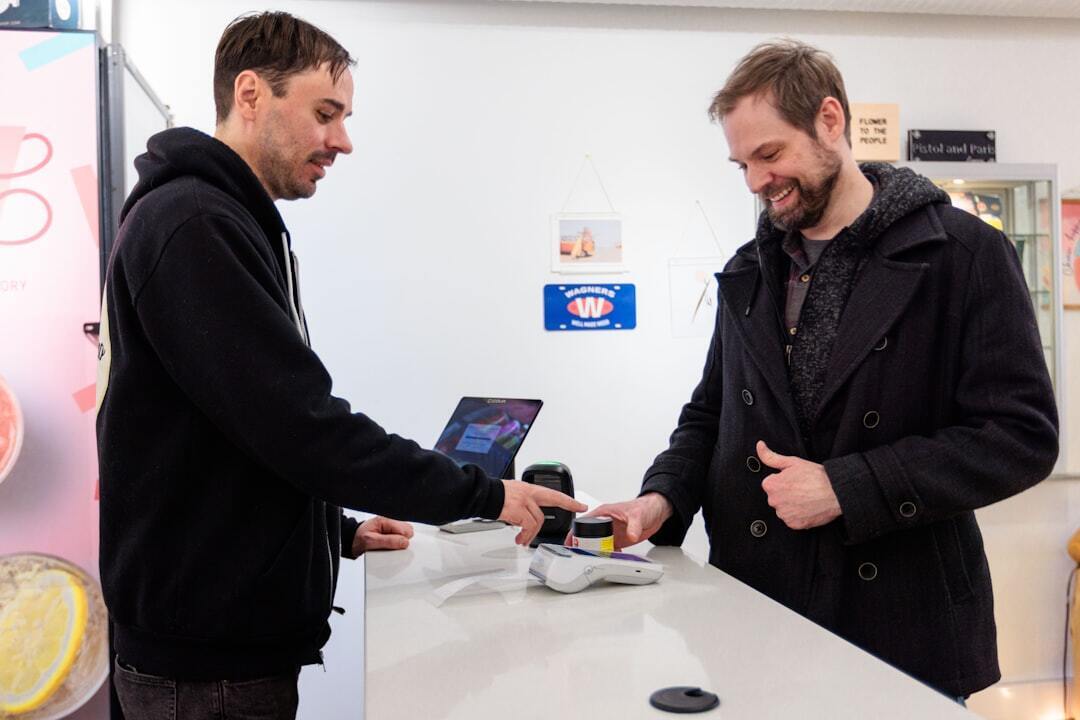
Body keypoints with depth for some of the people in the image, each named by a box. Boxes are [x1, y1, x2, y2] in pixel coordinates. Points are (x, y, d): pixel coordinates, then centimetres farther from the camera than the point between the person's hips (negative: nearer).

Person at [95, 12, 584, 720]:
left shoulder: (227, 225, 15)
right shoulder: (190, 225, -19)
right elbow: (297, 423, -25)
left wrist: (337, 530, 14)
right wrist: (484, 495, -18)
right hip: (209, 657, -9)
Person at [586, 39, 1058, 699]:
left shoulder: (965, 254, -8)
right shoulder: (750, 272, 8)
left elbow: (1023, 435, -12)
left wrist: (847, 488, -18)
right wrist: (664, 495, -5)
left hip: (902, 621, -4)